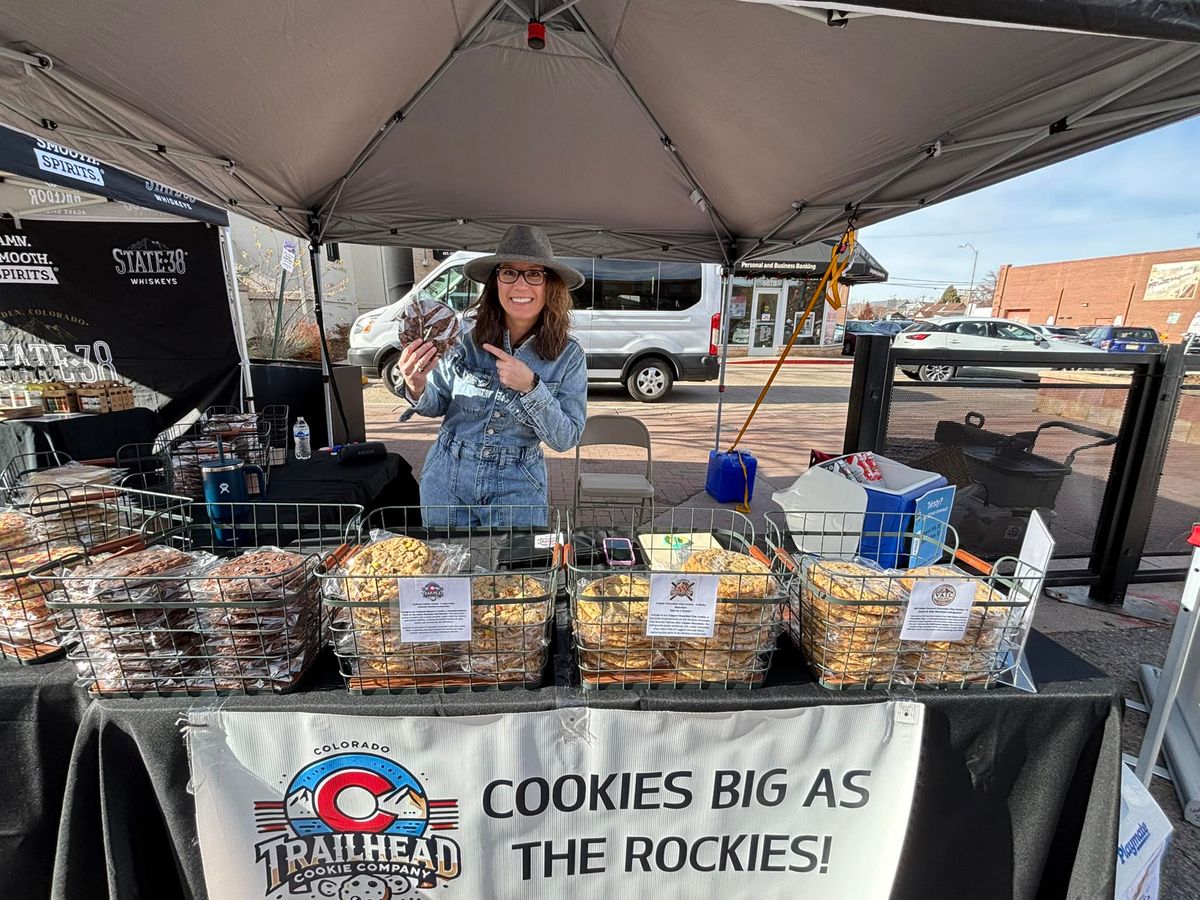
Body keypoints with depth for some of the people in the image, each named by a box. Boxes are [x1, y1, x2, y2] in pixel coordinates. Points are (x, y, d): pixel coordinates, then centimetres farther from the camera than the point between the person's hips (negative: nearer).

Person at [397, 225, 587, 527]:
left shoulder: (568, 354, -12)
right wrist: (417, 387, -22)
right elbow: (438, 405, 0)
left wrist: (530, 386, -26)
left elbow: (566, 438, -13)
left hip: (517, 489, -1)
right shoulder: (465, 332, -12)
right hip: (446, 479, 2)